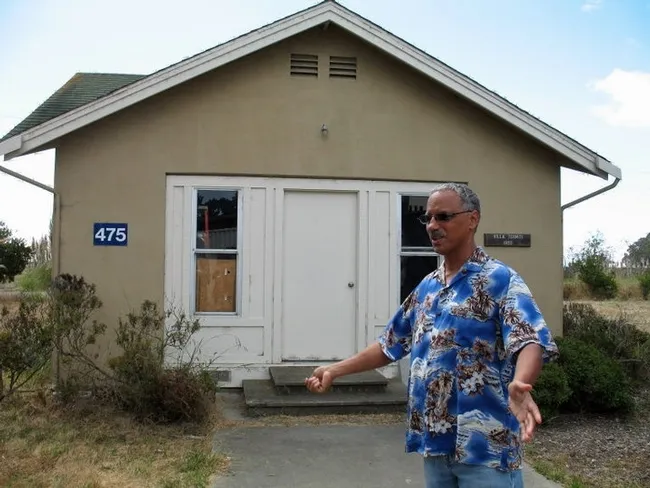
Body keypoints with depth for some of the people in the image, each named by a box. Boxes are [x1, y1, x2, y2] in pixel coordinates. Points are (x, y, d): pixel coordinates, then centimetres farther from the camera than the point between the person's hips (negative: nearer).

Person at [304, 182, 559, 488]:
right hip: (434, 442, 7)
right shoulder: (427, 287, 12)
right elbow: (390, 345, 21)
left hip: (484, 445, -7)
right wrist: (335, 370, 17)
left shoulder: (500, 279, -9)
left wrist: (519, 384, -45)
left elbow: (531, 341, -24)